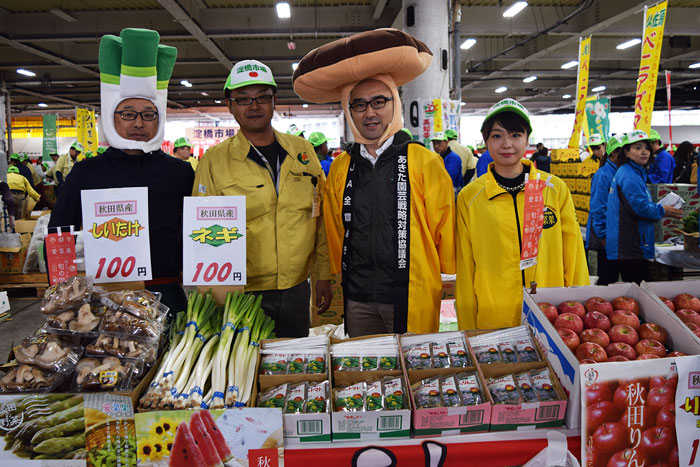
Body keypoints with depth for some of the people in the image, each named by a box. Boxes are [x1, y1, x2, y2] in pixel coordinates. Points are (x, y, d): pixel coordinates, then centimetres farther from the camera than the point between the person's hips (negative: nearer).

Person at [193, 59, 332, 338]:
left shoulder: (302, 151, 4)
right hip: (240, 294, -2)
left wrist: (323, 274, 7)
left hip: (297, 290, 3)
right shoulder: (214, 161, -4)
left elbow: (320, 217, 9)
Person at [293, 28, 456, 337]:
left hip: (413, 298, -3)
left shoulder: (425, 163, -4)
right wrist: (339, 277, 13)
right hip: (357, 299, 4)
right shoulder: (340, 168, 6)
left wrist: (448, 282, 0)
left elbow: (444, 231, -1)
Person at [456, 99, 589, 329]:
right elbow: (465, 269, 0)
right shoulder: (469, 197, -3)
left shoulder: (555, 189, 0)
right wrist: (468, 333, 1)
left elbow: (574, 259, 5)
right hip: (492, 322, -1)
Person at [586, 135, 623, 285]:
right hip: (607, 235, -8)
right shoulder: (603, 175, -15)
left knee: (613, 274, 13)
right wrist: (603, 235, -18)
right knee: (607, 276, -1)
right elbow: (598, 208, -17)